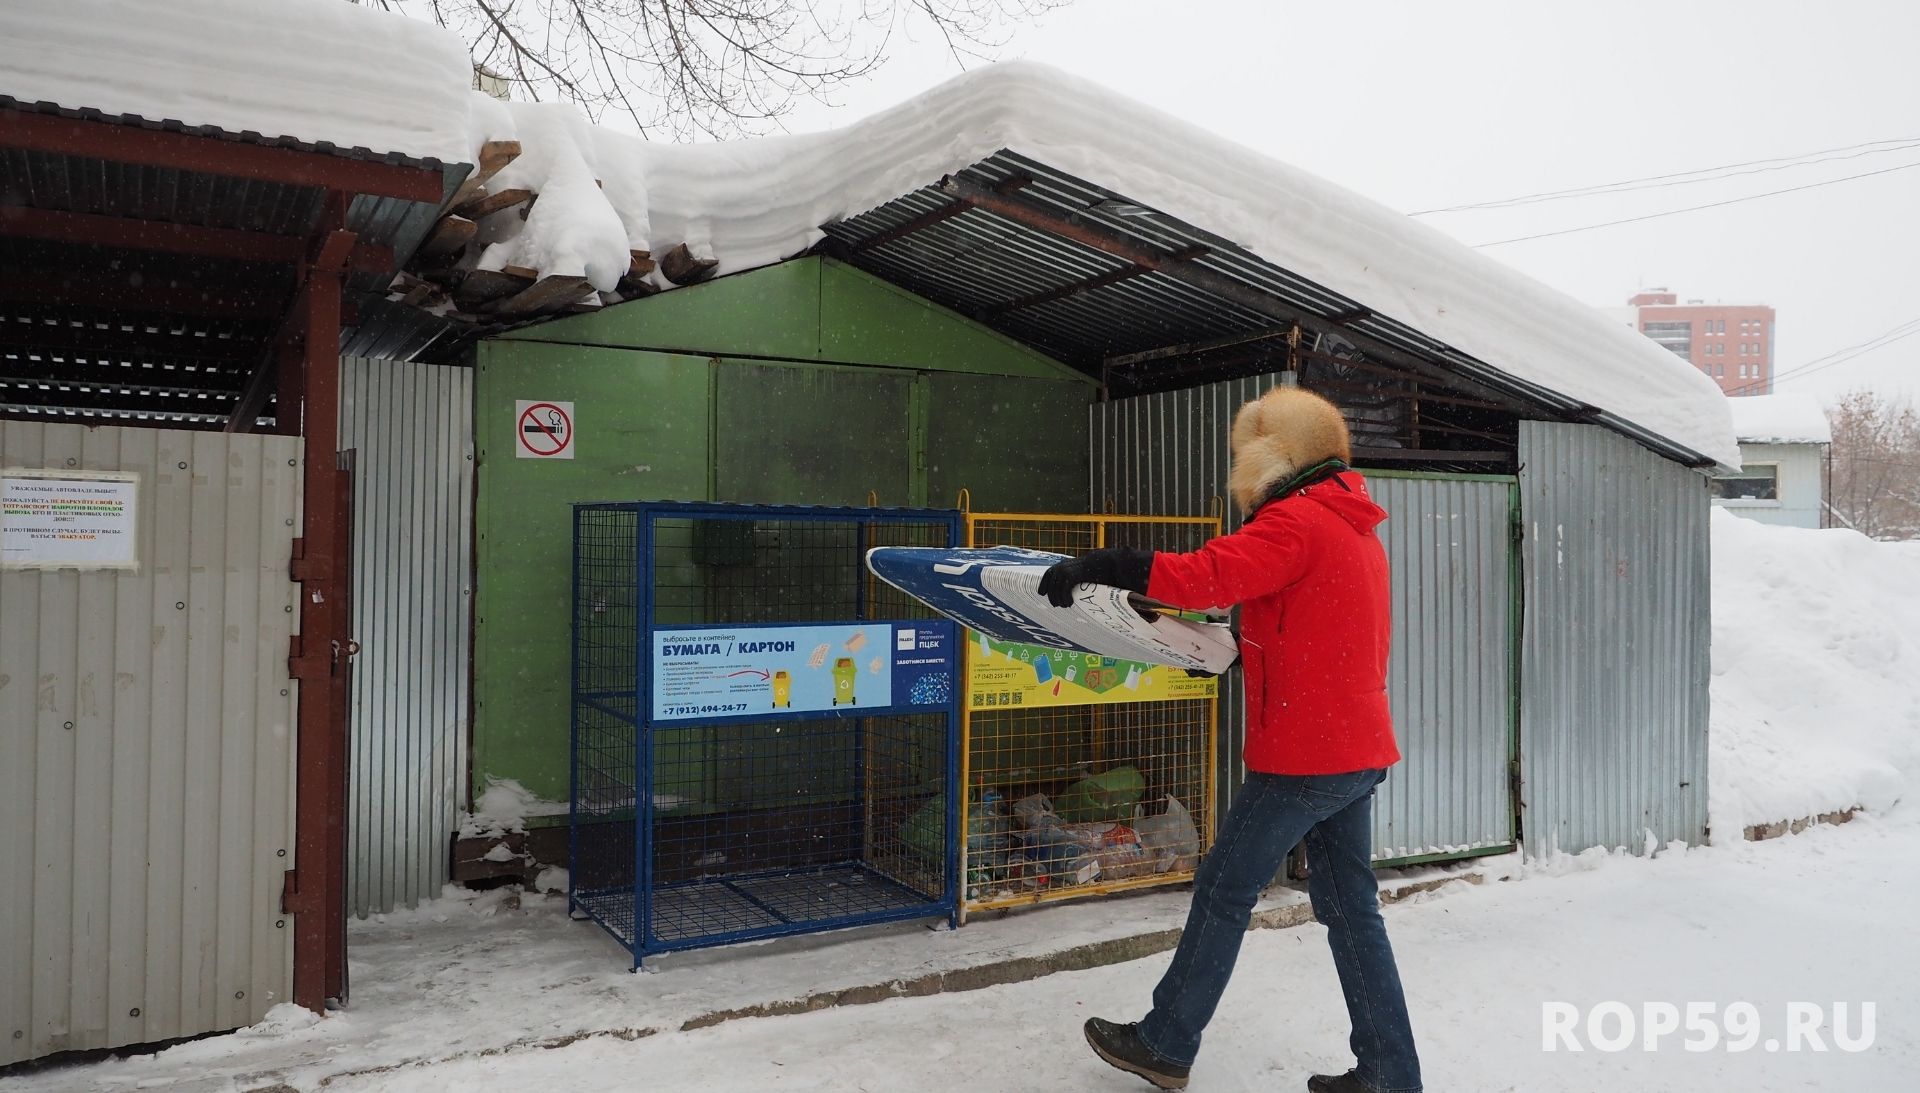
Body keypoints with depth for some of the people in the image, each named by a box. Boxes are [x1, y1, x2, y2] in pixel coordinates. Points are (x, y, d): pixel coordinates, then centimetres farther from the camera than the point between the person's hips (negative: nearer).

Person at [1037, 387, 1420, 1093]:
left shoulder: (1294, 521, -14)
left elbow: (1211, 576, -31)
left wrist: (1109, 567, -31)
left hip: (1303, 755, -9)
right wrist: (1241, 650, 16)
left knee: (1224, 892, 3)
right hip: (1356, 750, 9)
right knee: (1351, 908, 13)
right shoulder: (1356, 528, 16)